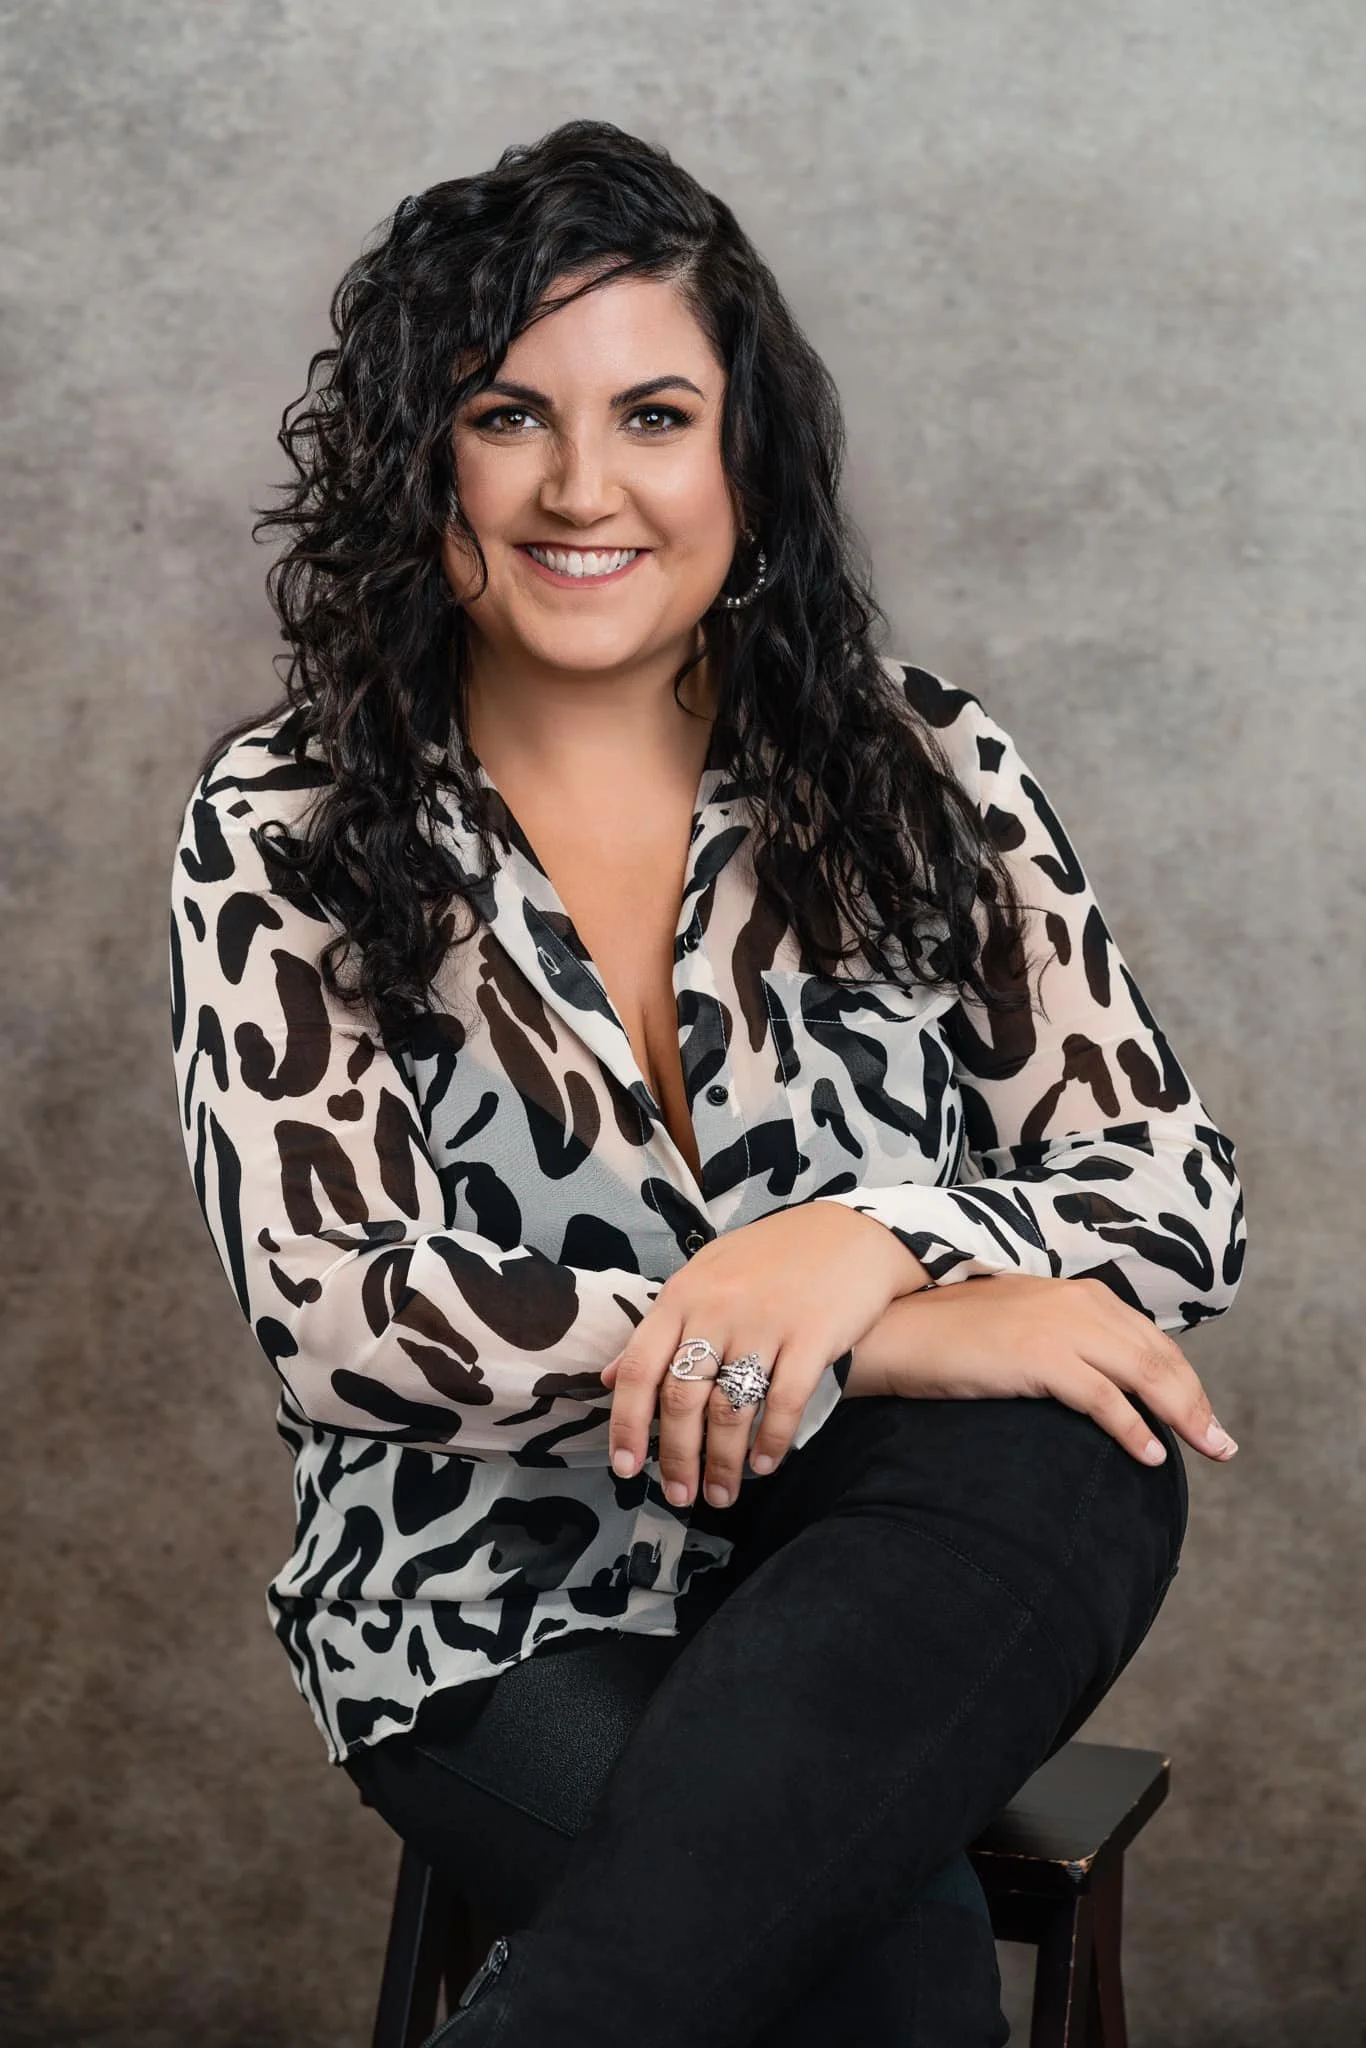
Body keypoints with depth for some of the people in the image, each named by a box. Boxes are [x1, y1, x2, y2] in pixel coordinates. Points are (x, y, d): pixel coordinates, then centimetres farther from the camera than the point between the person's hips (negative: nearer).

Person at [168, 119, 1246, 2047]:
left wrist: (866, 1242, -22)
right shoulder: (286, 831, -1)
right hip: (503, 1611, -3)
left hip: (881, 1586, 4)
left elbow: (1185, 1186, 1)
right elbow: (333, 1314, -12)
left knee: (1073, 1452, -32)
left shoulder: (927, 770, 5)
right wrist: (896, 1341, -20)